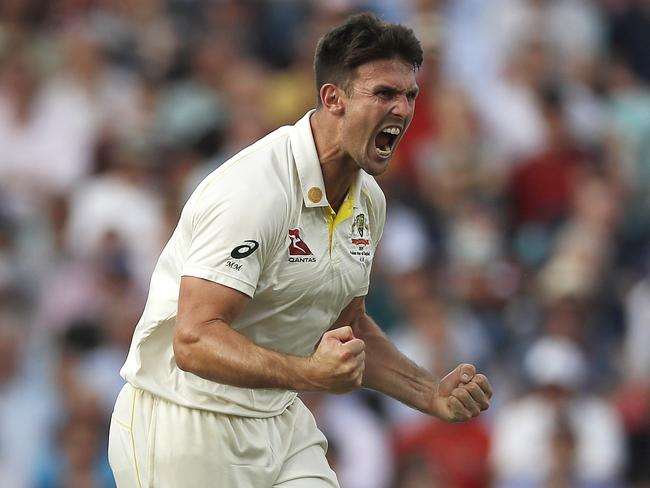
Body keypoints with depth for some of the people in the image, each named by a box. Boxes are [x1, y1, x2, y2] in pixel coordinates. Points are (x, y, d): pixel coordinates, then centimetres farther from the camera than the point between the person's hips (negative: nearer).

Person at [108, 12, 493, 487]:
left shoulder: (369, 200, 7)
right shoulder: (255, 189, -21)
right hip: (185, 427, -8)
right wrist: (309, 374, -40)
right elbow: (194, 340, -28)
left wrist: (433, 395, 8)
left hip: (280, 421, 8)